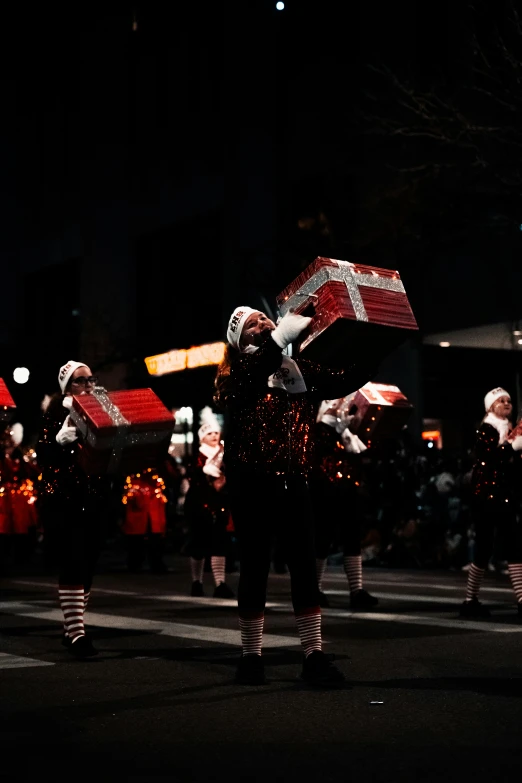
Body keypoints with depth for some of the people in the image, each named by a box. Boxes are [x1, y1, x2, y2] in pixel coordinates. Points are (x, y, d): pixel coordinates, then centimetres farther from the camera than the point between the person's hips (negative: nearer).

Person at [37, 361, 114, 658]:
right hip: (64, 501, -5)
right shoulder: (55, 414, -2)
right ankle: (76, 632, -17)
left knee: (88, 565, 7)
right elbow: (44, 457, -10)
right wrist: (63, 438, -26)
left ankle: (73, 628, 19)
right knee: (72, 564, -14)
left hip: (95, 500, 5)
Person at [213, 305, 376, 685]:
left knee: (305, 567, 1)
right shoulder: (236, 375, -2)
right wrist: (285, 331, -32)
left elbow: (348, 379, 5)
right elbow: (256, 370, -26)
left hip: (293, 481, 4)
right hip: (252, 484, -4)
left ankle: (314, 655, 5)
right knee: (255, 568, 1)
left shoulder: (301, 369, 11)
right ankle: (251, 656, 12)